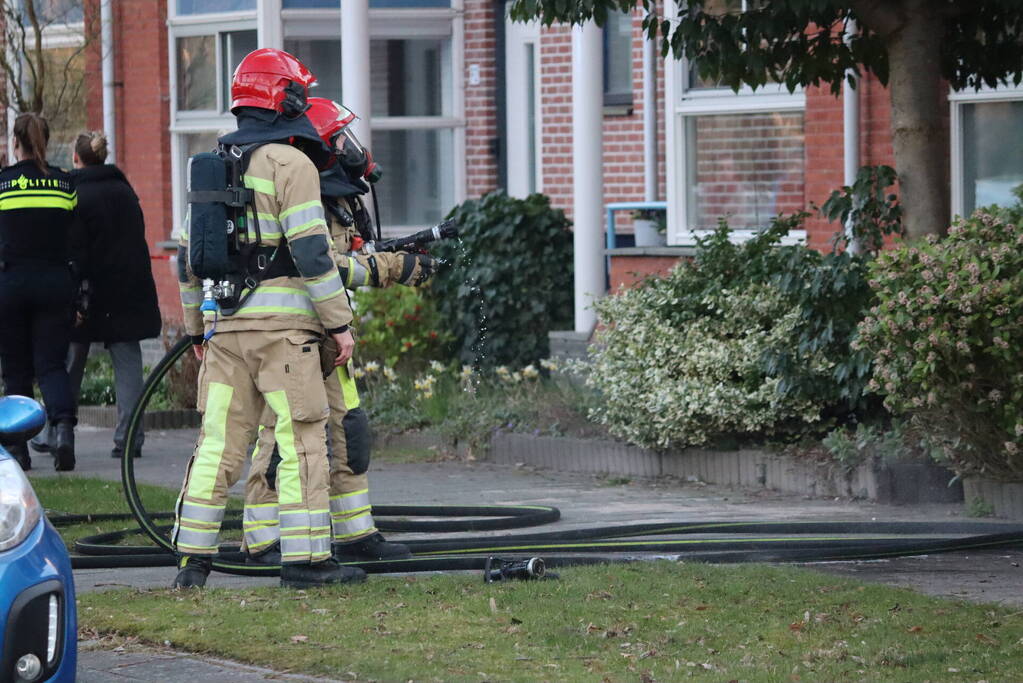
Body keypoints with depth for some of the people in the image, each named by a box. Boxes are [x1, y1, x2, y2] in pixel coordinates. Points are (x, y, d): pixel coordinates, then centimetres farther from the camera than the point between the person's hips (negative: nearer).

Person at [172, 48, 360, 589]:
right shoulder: (290, 163, -7)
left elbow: (188, 255, 18)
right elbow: (311, 251, -14)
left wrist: (197, 326, 25)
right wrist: (340, 322, -9)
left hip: (224, 323, 7)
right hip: (280, 322, -7)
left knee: (219, 440, 9)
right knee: (301, 441, -2)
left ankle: (192, 559, 6)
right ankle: (304, 558, -4)